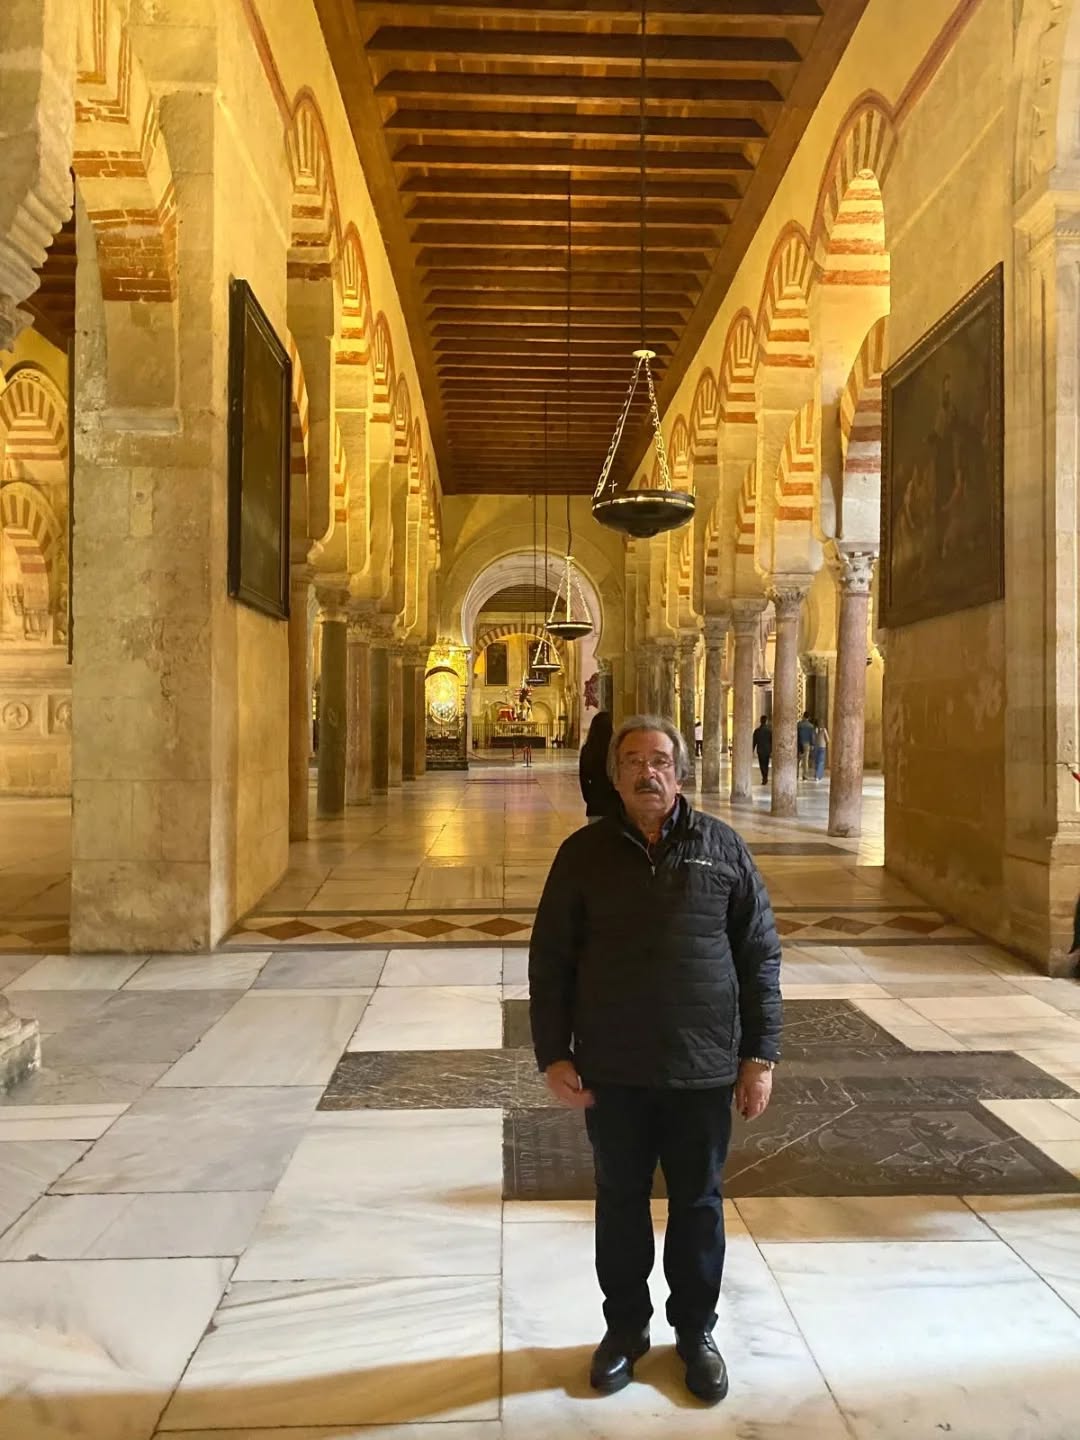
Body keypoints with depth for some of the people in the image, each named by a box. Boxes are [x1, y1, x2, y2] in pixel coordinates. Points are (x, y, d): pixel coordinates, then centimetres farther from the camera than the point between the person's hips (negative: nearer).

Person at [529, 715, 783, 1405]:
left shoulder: (723, 848, -2)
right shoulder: (584, 853, -1)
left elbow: (761, 956, 1)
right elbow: (550, 960, 1)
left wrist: (760, 1055, -2)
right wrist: (554, 1055, -3)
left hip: (703, 1069, 0)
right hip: (612, 1071, 0)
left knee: (699, 1205, 15)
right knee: (621, 1201, 16)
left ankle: (696, 1330, 37)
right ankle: (625, 1326, 37)